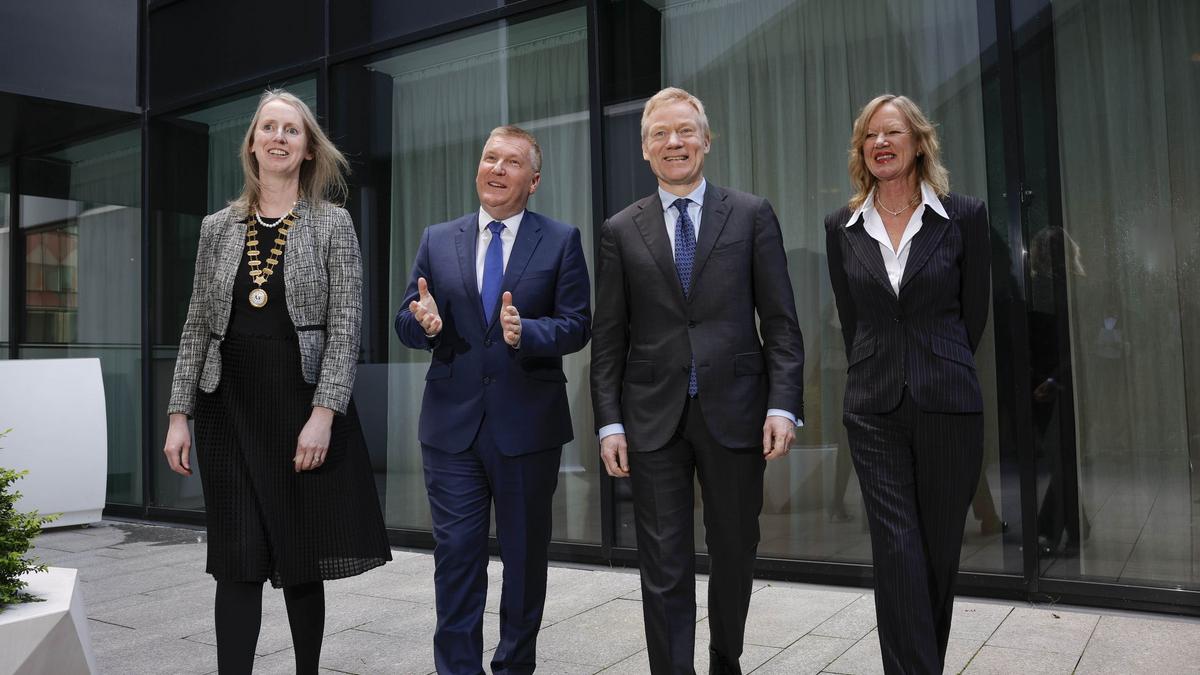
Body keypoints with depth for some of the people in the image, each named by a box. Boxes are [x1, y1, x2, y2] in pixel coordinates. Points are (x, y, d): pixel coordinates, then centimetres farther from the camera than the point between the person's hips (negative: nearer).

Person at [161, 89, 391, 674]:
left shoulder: (332, 224, 0)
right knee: (238, 563, 1)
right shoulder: (218, 228, 10)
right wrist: (179, 414, 3)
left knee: (303, 559, 8)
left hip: (305, 406, -2)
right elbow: (198, 327, 10)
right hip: (230, 409, 2)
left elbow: (345, 326, -7)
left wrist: (323, 413, -16)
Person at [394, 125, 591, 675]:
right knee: (455, 556, 5)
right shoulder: (437, 240, 8)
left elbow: (576, 326, -5)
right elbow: (406, 323, 6)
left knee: (525, 557, 12)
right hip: (452, 424, 2)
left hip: (527, 424, -1)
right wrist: (425, 323, -17)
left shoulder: (561, 240, 2)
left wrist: (525, 333, -24)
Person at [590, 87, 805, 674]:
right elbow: (609, 337, 5)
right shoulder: (620, 230, 7)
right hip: (653, 420, 0)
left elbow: (780, 321, 2)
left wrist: (783, 405, -8)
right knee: (664, 570, 4)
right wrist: (609, 422, -2)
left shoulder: (752, 215, 5)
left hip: (734, 412, 0)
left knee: (734, 558, 13)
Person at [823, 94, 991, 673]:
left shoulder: (964, 216, 0)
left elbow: (975, 312, 7)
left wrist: (939, 373, 12)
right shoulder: (842, 228, 5)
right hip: (874, 409, 1)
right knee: (897, 552, -4)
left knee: (940, 549, 9)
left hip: (948, 406, 0)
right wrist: (880, 377, 12)